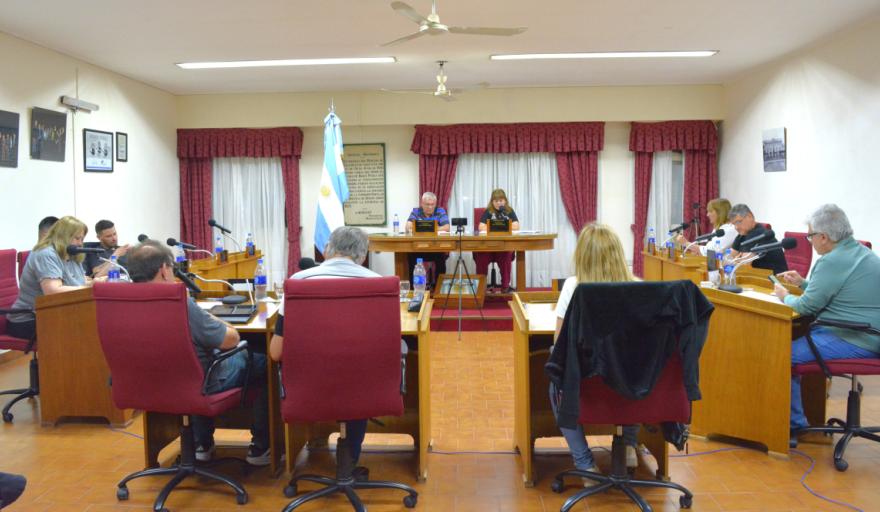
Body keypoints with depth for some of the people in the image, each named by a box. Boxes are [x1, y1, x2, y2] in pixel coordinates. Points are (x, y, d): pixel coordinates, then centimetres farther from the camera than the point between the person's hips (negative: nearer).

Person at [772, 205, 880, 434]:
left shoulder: (833, 261, -20)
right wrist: (803, 283, 23)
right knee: (793, 342, 18)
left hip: (853, 343, -11)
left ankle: (794, 424, 2)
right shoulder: (860, 251, 13)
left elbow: (807, 306, -15)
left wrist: (785, 296, 4)